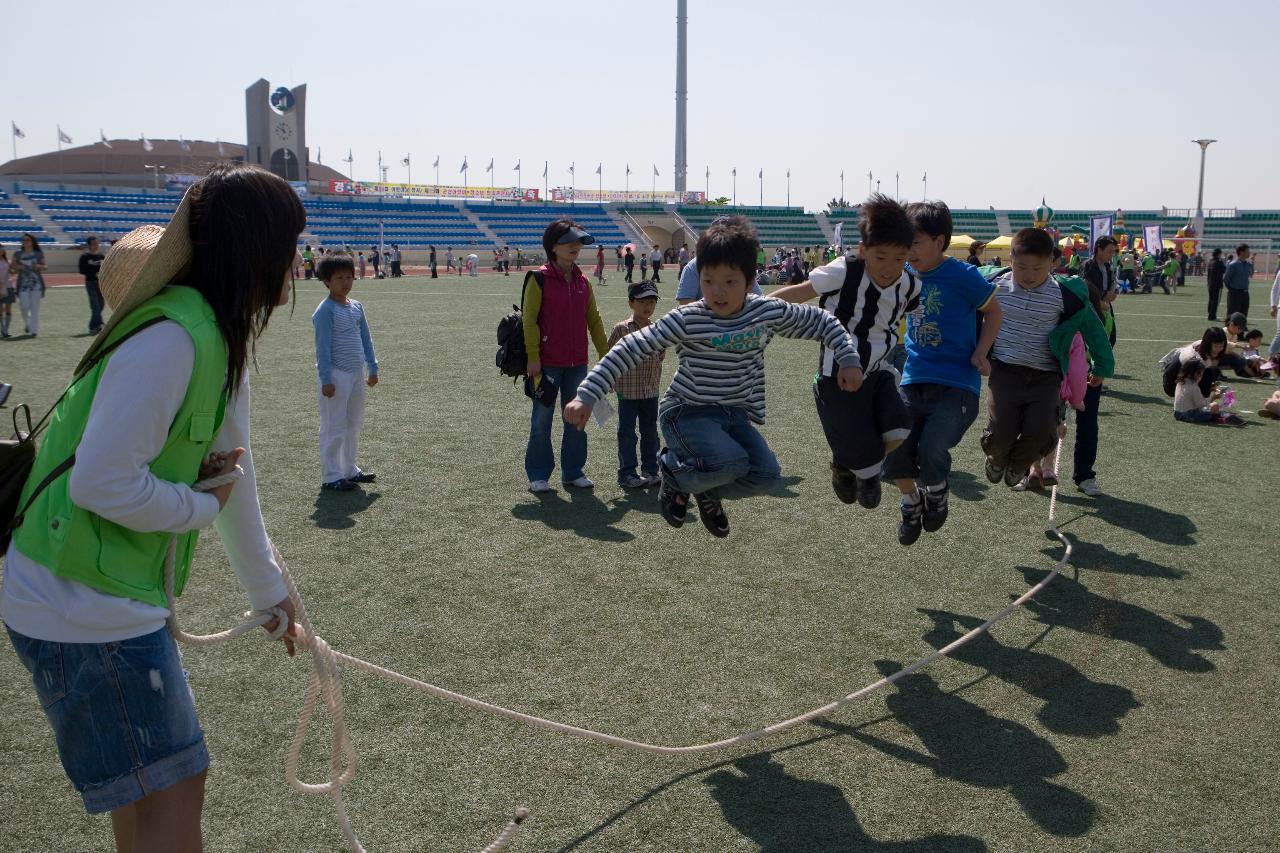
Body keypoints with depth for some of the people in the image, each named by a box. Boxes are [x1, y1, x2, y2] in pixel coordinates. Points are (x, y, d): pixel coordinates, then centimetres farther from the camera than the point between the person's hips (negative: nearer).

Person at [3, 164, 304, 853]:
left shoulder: (220, 338, 9)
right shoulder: (171, 336, -23)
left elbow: (233, 480, 17)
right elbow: (102, 482, -29)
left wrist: (269, 591, 25)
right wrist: (201, 506, -11)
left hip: (113, 601, 10)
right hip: (82, 611, -10)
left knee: (147, 788, 24)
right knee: (171, 792, 3)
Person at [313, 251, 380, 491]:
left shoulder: (356, 307, 9)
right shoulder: (325, 310, -13)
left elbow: (365, 339, 15)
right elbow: (323, 346, -15)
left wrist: (372, 368, 15)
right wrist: (326, 379, -17)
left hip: (356, 374, 8)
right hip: (336, 377, -8)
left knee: (354, 424, 16)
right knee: (333, 427, -1)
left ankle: (350, 470, 28)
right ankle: (330, 477, 7)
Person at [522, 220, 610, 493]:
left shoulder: (582, 281, 8)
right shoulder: (539, 278, -8)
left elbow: (594, 319, 12)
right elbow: (529, 319, -10)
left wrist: (605, 354, 10)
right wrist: (533, 357, -14)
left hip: (577, 364, 5)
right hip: (547, 364, -5)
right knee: (542, 420, 4)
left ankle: (573, 472, 23)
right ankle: (538, 475, 15)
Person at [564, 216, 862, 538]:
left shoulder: (769, 312, -6)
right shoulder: (687, 320, -17)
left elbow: (821, 321, 9)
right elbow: (630, 349, -18)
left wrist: (848, 359, -1)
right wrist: (587, 396, -23)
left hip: (736, 414, 5)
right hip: (687, 412, -5)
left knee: (766, 475, -17)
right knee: (731, 462, -31)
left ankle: (708, 491, 17)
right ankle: (673, 470, 4)